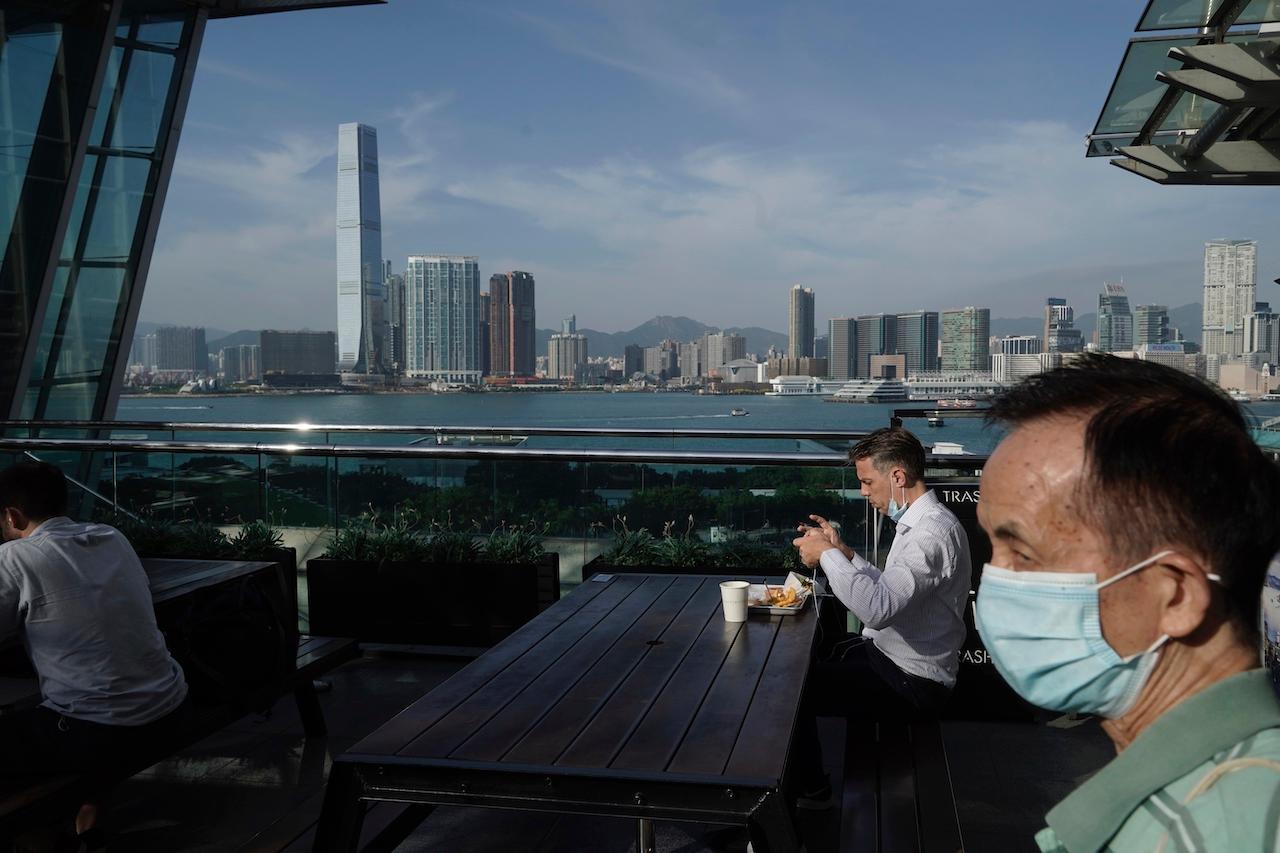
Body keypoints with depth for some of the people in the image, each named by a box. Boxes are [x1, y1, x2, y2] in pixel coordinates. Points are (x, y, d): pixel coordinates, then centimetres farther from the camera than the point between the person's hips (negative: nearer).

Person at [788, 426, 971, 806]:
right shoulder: (919, 521, 8)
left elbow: (878, 609, -37)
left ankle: (809, 789, 10)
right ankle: (800, 772, 28)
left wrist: (827, 555, -26)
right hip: (889, 653, 11)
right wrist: (843, 552, 3)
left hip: (911, 680, -11)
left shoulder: (934, 532, -27)